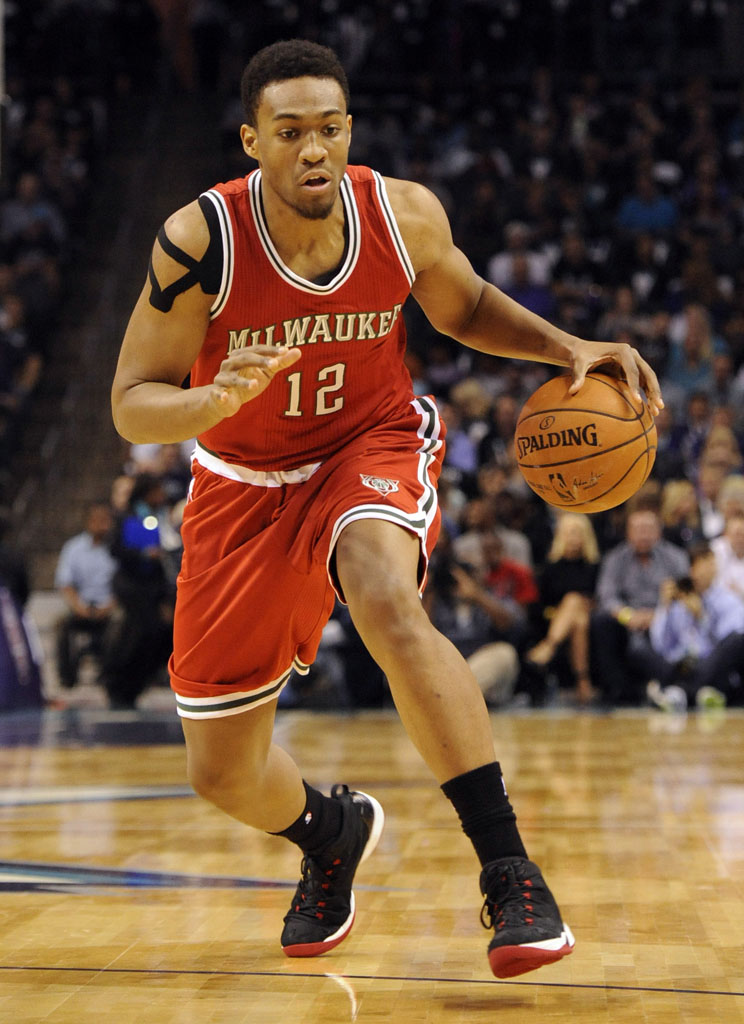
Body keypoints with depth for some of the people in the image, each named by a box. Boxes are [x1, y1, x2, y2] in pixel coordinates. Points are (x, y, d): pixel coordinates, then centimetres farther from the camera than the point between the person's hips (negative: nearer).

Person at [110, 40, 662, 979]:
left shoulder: (406, 215, -17)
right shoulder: (199, 240, -23)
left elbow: (464, 307, 5)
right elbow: (132, 406, -18)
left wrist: (569, 349, -11)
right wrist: (218, 398, -40)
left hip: (373, 445, -1)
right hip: (247, 481, 1)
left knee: (386, 603, -38)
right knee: (222, 775, 6)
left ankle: (508, 870, -31)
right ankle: (330, 832, 44)